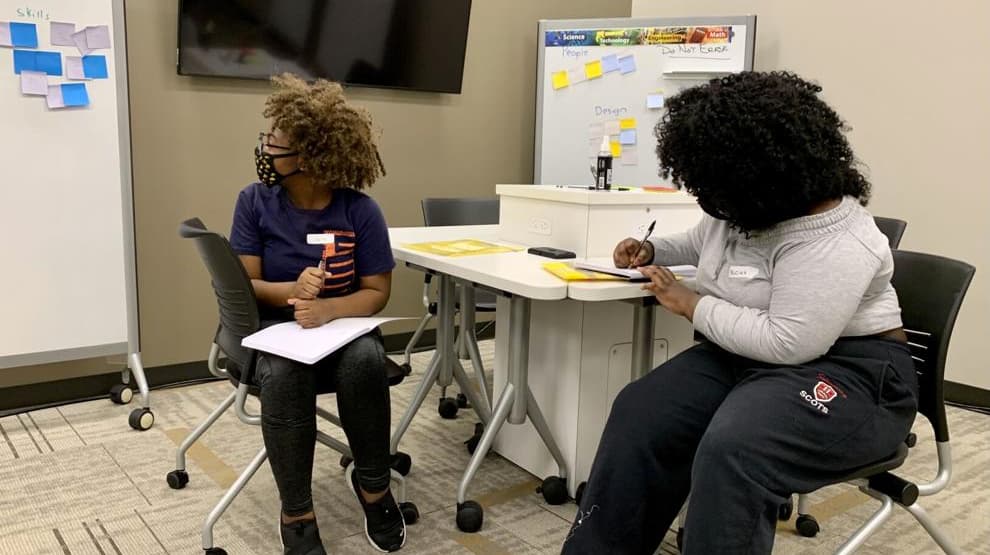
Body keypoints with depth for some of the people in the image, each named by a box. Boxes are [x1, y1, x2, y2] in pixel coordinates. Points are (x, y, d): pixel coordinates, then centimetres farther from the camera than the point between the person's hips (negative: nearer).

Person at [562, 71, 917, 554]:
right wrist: (652, 251, 7)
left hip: (847, 368, -8)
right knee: (640, 413, -10)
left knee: (731, 451, -35)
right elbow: (703, 241, 27)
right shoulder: (742, 208, 4)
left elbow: (789, 343, -31)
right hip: (749, 354, 9)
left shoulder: (832, 244, -25)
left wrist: (692, 305, -22)